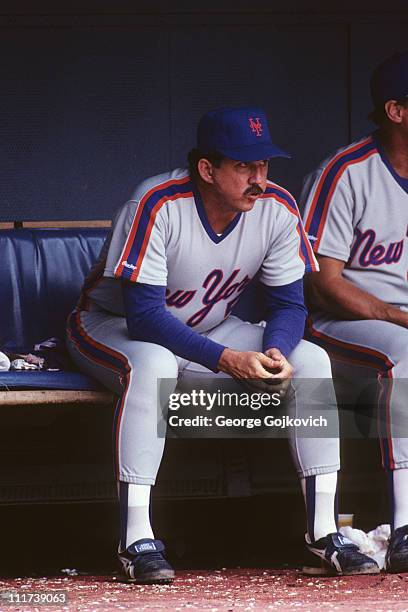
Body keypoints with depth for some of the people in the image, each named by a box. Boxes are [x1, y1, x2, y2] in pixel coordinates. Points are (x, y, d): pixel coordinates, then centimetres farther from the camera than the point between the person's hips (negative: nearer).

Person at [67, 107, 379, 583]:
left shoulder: (277, 209, -13)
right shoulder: (157, 205, -29)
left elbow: (289, 303, -6)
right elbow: (143, 313, -32)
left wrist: (275, 353, -29)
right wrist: (225, 360, -41)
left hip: (208, 330, 5)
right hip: (113, 326, -5)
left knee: (311, 361, -14)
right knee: (152, 364, -39)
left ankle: (324, 531, -12)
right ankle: (137, 542, -39)